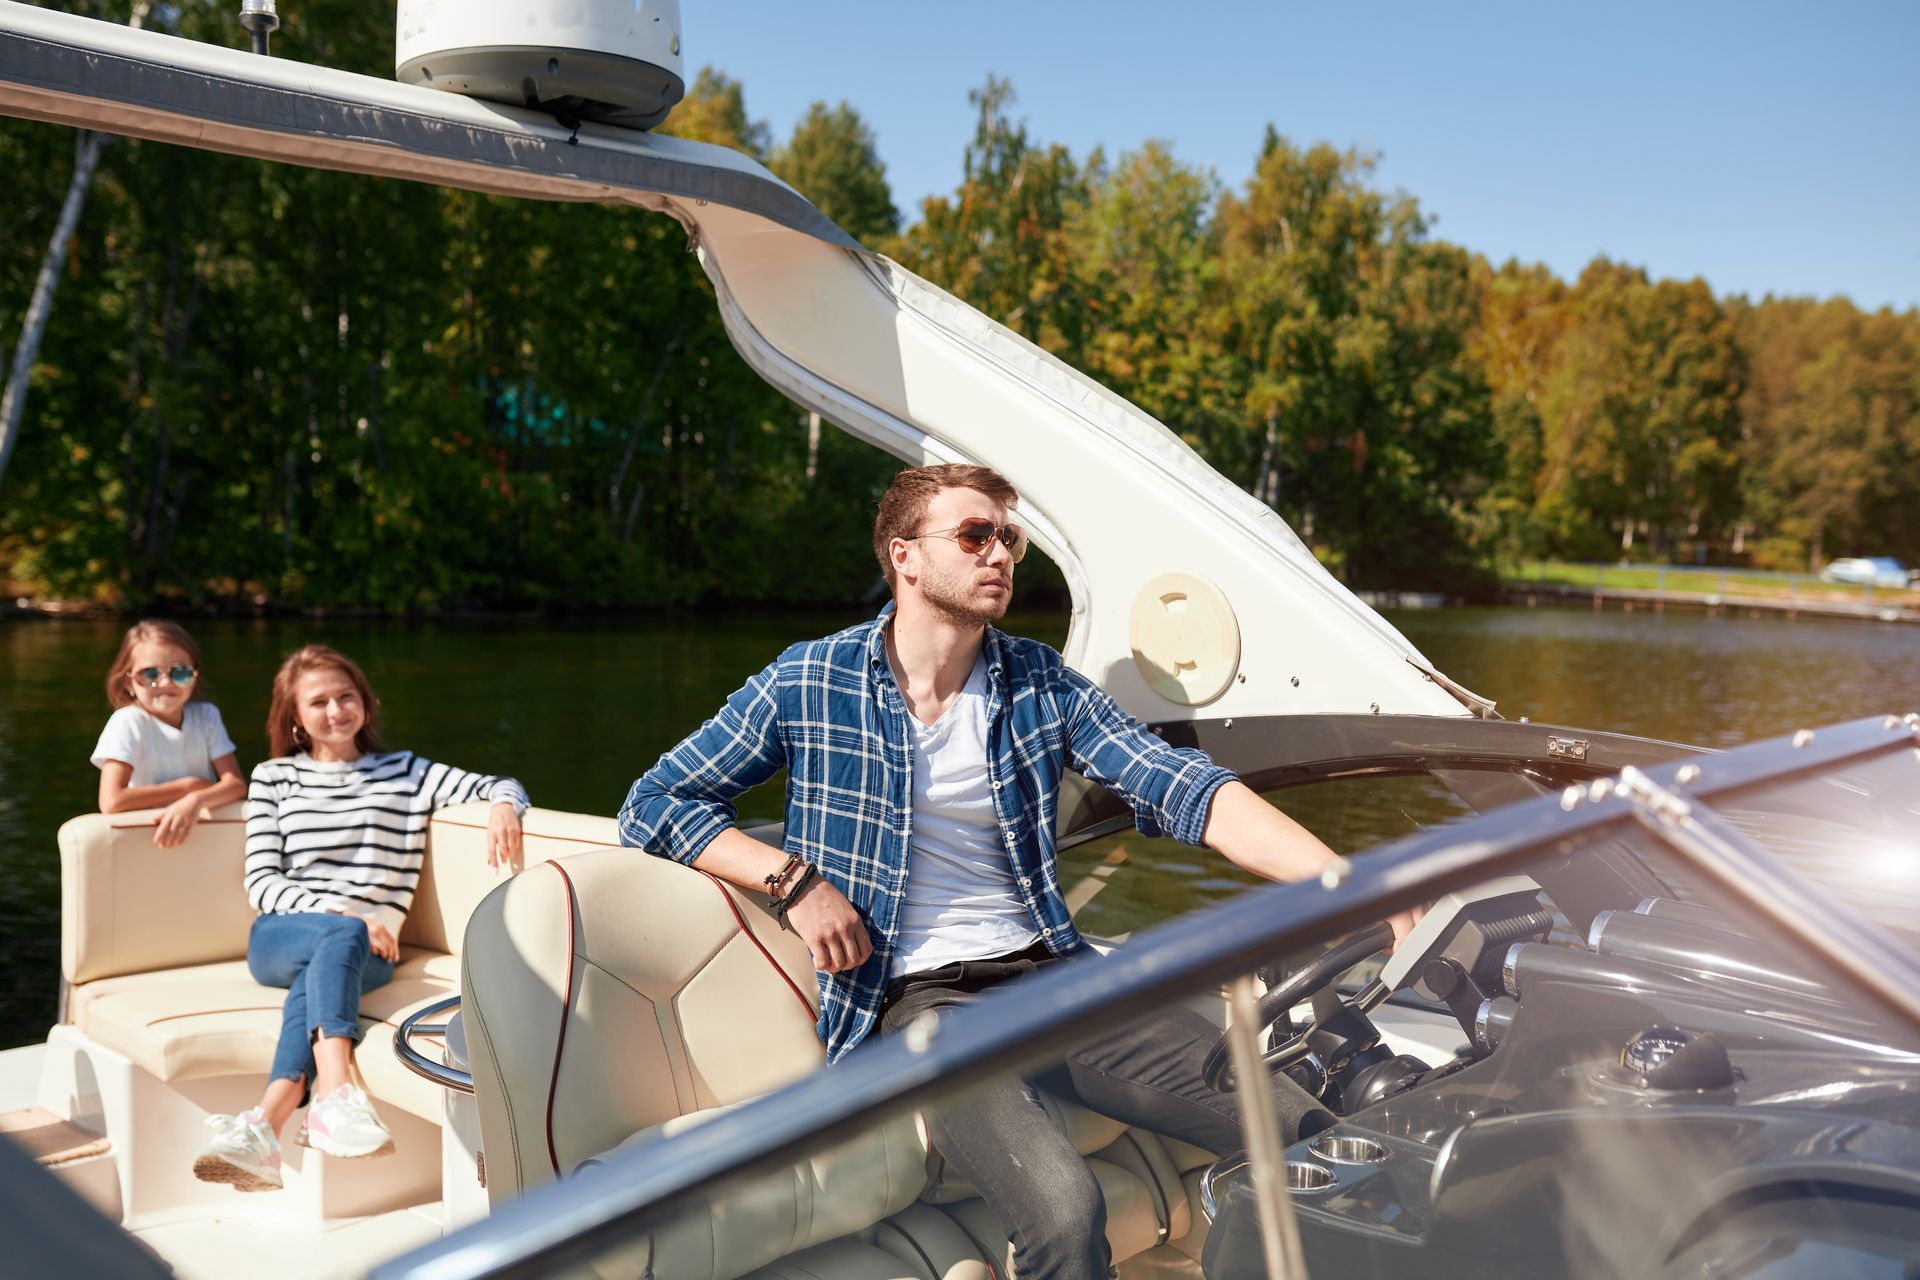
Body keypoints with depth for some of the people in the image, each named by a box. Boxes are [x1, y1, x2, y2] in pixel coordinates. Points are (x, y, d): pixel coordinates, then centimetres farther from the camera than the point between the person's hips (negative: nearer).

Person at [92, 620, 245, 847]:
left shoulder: (206, 715, 1)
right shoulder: (127, 722, -8)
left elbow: (237, 784, -6)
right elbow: (111, 801, -18)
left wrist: (195, 800, -25)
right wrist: (188, 786, -12)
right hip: (147, 836, -2)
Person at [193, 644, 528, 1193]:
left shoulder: (405, 773, 16)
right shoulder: (273, 778, 16)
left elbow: (498, 785, 8)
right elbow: (262, 883, 5)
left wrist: (504, 807, -19)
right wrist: (344, 914, -12)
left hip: (367, 952, 0)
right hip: (278, 938, 0)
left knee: (317, 973, -35)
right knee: (343, 938, -35)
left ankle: (265, 1124, -50)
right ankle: (335, 1095, -54)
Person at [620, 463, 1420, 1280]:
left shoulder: (1041, 684, 9)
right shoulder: (810, 684, 1)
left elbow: (1185, 791, -3)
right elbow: (654, 803, 4)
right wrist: (792, 876, -11)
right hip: (920, 993, -3)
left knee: (1313, 1131, -15)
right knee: (1061, 1210, -33)